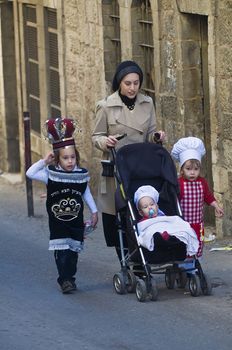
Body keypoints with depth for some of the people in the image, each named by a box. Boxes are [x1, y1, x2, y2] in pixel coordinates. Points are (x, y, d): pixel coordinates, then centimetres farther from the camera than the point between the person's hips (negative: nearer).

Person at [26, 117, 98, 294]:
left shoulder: (81, 175, -2)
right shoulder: (51, 175, -8)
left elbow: (87, 194, 11)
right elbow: (30, 173, -13)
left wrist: (94, 211, 11)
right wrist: (44, 161, -17)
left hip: (76, 221, 2)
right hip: (58, 222, -2)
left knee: (73, 250, 7)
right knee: (62, 251, -8)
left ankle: (70, 278, 18)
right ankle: (65, 280, -4)